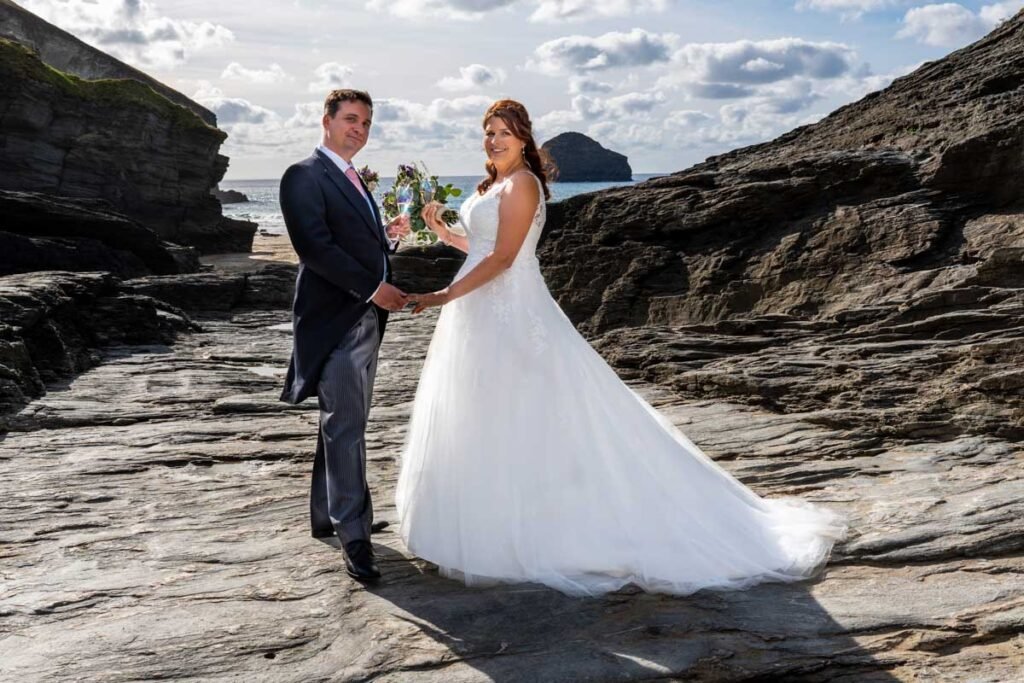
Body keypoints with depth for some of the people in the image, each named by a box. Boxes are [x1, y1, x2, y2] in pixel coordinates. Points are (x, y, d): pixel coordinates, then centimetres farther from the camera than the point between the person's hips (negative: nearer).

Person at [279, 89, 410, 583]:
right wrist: (373, 288, -20)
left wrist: (389, 236, 5)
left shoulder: (353, 180, 20)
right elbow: (315, 247, -19)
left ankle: (325, 516, 27)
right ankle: (354, 535, -2)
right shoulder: (305, 176, -8)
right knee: (346, 426, -8)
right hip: (333, 319, -9)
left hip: (365, 318, 9)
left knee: (343, 422, 15)